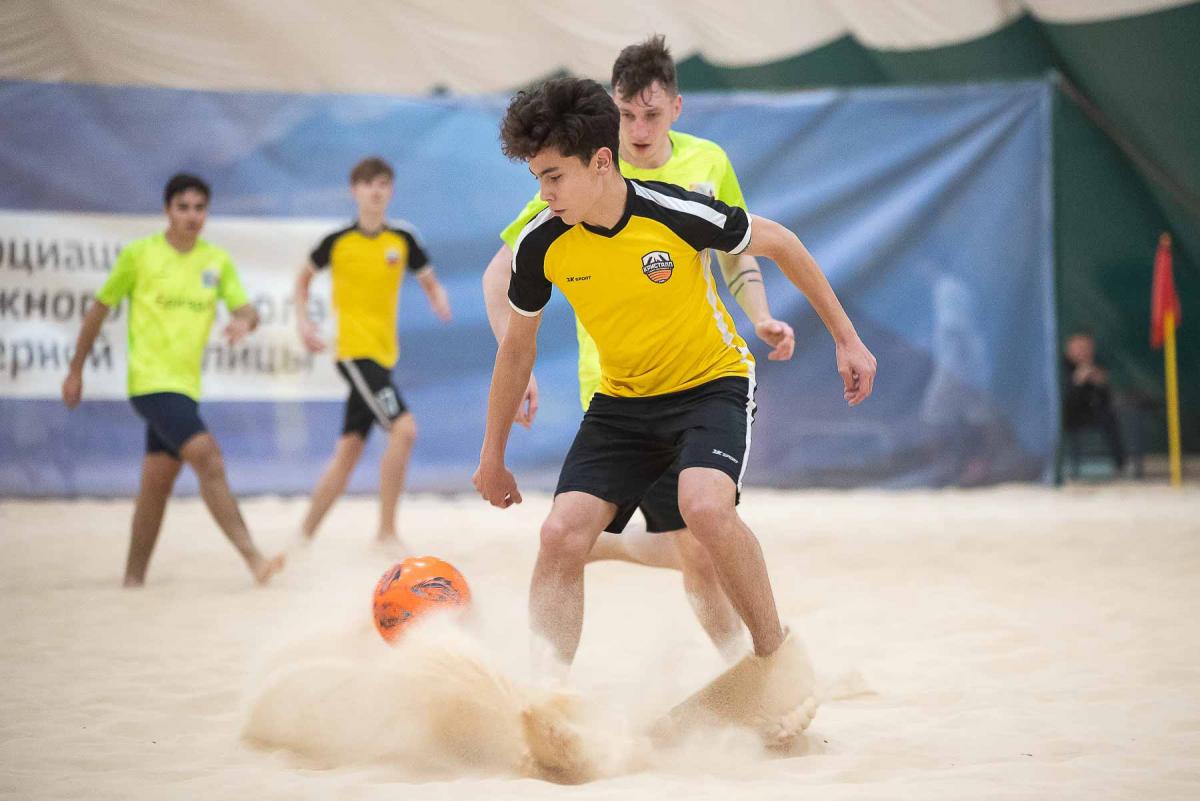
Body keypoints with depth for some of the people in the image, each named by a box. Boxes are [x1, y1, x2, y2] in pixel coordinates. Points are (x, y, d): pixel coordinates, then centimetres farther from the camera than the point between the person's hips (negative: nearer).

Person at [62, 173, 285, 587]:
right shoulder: (139, 254, -3)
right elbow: (98, 310, 5)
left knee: (157, 484, 11)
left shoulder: (218, 261, 9)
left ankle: (133, 579, 20)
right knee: (208, 458, -21)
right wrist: (75, 370, 9)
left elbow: (246, 309, 3)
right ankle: (252, 559, -26)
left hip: (186, 385, 6)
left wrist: (245, 321, -22)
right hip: (150, 381, -6)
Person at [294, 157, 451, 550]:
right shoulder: (338, 241, -3)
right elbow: (304, 277, 14)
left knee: (348, 452, 8)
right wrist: (303, 320, 2)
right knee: (403, 428, -21)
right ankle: (387, 532, -14)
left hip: (383, 355, 5)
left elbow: (429, 281, 13)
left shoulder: (403, 239, 4)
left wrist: (439, 300, -9)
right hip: (354, 351, -5)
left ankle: (305, 534, 21)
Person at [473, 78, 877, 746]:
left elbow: (779, 244, -5)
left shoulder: (677, 214, -24)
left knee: (705, 508, -31)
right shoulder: (541, 245, -14)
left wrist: (846, 339, 0)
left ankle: (776, 654, -9)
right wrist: (493, 458, 12)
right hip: (623, 399, 4)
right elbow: (518, 347, 5)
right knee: (563, 534, -15)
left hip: (714, 382, -4)